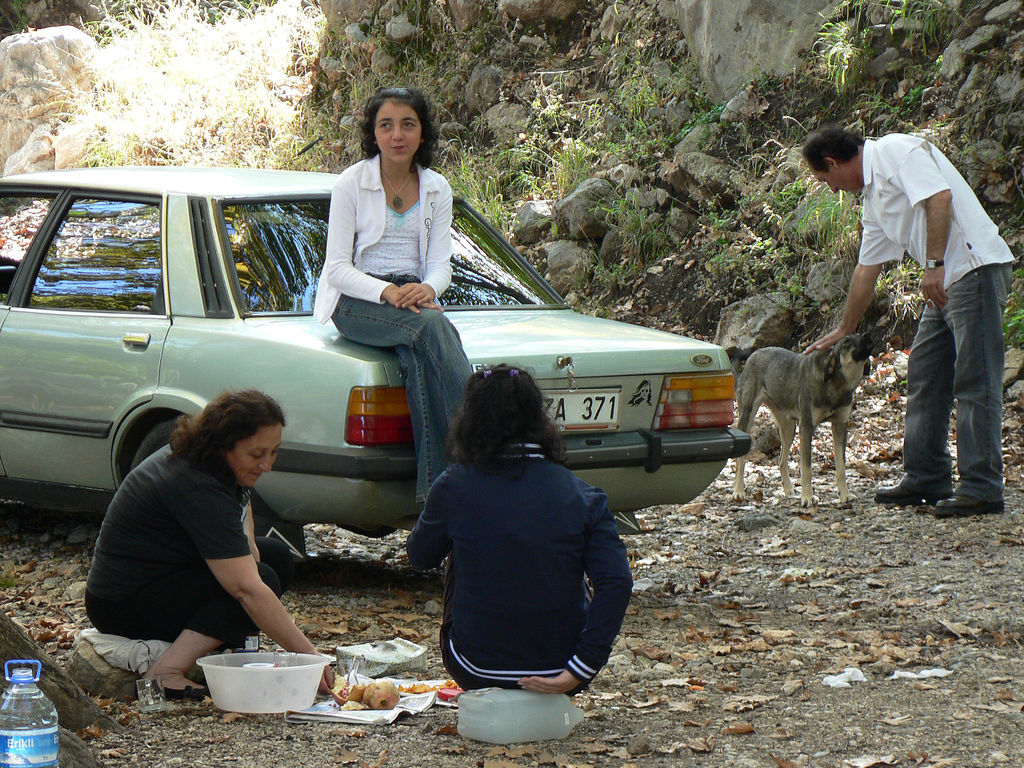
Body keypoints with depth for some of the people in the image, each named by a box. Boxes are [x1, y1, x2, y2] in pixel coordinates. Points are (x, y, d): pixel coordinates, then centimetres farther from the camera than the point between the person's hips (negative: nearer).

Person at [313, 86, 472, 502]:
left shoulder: (437, 189, 11)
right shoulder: (351, 184, -1)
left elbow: (441, 262, 7)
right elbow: (338, 267, -6)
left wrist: (426, 288, -19)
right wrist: (387, 293, -24)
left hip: (413, 298, 3)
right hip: (356, 303, -3)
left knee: (418, 357, -34)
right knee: (433, 326, -35)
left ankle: (434, 485, -40)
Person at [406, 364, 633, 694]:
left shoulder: (454, 487, -9)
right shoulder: (581, 495, -8)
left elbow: (419, 557, 8)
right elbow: (617, 583, -18)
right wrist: (577, 672, -17)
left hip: (478, 671, -2)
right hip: (557, 664, 2)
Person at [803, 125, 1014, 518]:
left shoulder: (897, 151, -7)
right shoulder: (873, 195, 22)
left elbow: (940, 197, -22)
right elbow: (866, 269, 30)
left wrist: (934, 264, -24)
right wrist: (843, 331, 36)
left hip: (976, 268, -10)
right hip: (946, 282, 10)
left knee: (975, 382, -9)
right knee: (925, 376, 12)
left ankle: (982, 488, -9)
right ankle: (926, 478, 20)